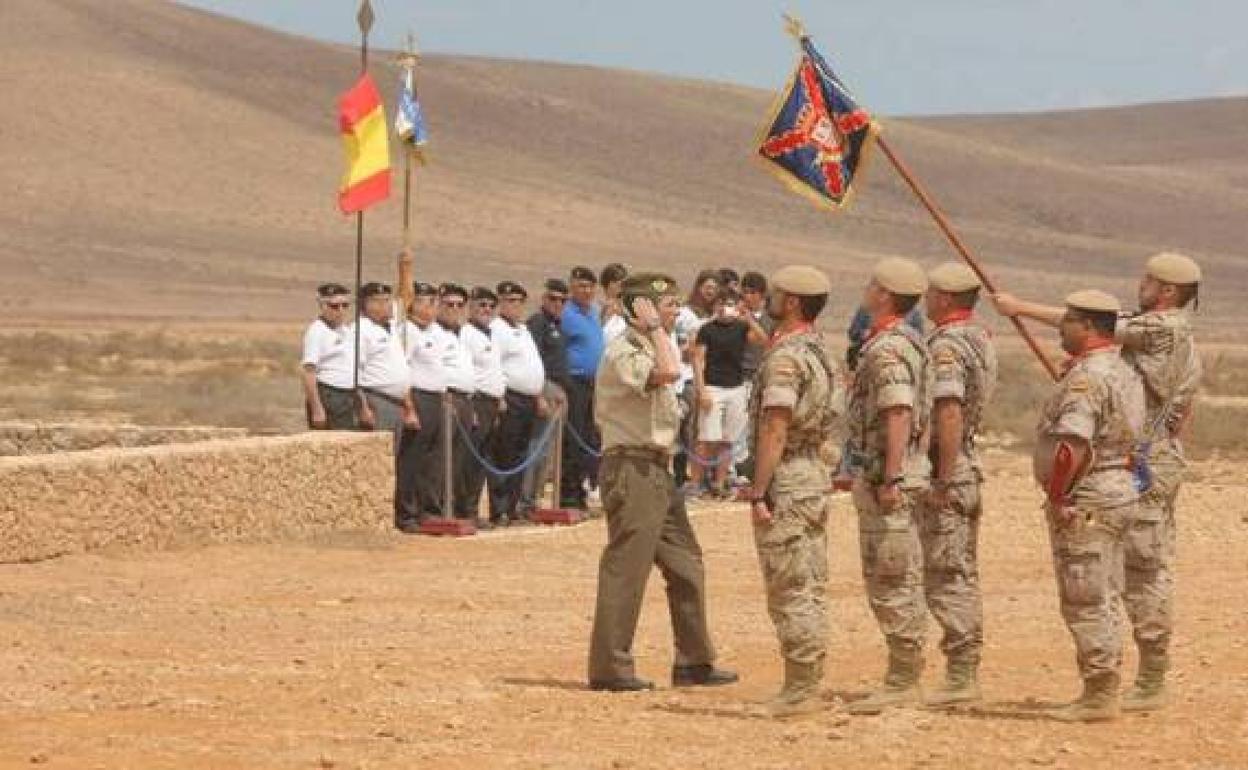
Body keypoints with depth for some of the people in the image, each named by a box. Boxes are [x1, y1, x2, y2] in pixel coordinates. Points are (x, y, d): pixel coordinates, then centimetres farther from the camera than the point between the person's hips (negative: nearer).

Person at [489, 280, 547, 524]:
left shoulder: (524, 330, 22)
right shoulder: (496, 329, -8)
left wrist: (539, 396, 23)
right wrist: (498, 397, -20)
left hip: (529, 401, 9)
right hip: (510, 399, -9)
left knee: (520, 457, 10)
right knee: (505, 457, -9)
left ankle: (513, 506, 14)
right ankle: (499, 511, -9)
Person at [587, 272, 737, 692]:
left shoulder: (649, 348, 17)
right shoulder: (623, 351, -15)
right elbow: (668, 372, -32)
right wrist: (653, 327, -20)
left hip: (657, 469, 10)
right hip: (631, 469, -10)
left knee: (686, 565, 12)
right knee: (625, 568, -7)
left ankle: (693, 661, 19)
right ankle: (609, 668, -3)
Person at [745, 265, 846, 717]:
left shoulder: (783, 358, -16)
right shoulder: (822, 353, 14)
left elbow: (775, 430, -21)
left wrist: (758, 492, -20)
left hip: (785, 480, -10)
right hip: (816, 473, 10)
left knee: (789, 591, -6)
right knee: (811, 590, 12)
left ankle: (798, 690, -6)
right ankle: (809, 686, 16)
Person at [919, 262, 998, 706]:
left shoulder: (945, 346, -17)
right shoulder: (981, 339, 12)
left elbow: (949, 414, -25)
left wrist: (944, 481, -24)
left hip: (946, 470, -10)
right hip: (969, 465, 10)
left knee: (945, 578, -7)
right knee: (963, 574, 14)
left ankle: (959, 677, -7)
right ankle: (967, 672, 18)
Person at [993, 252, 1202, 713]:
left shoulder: (1161, 328, -15)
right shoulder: (1184, 339, 15)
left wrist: (1022, 308, -11)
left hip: (1146, 466, -10)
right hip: (1164, 462, 10)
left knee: (1144, 570, -8)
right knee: (1154, 569, 11)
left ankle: (1150, 685, -7)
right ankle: (1152, 678, 15)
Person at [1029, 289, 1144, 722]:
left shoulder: (1086, 378, -19)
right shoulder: (1124, 373, 13)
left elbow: (1072, 447, -29)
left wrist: (1056, 495, -17)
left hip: (1085, 503, -10)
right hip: (1120, 492, 10)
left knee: (1085, 604, -5)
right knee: (1103, 601, 15)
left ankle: (1099, 697, -4)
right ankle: (1103, 693, 19)